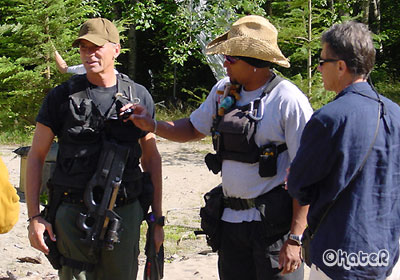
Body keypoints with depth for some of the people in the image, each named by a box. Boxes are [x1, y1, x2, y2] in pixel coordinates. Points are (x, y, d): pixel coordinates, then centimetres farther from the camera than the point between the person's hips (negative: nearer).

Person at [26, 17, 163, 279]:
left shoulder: (139, 97, 6)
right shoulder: (62, 97, 1)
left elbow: (151, 157, 12)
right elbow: (36, 157, 4)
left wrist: (157, 218, 10)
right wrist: (34, 217, -4)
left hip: (124, 214, 2)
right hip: (74, 215, -2)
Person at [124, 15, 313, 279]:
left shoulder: (289, 101, -13)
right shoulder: (223, 91, 8)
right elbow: (193, 129, 25)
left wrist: (295, 239, -19)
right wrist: (152, 125, 7)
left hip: (274, 222, -6)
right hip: (232, 218, 6)